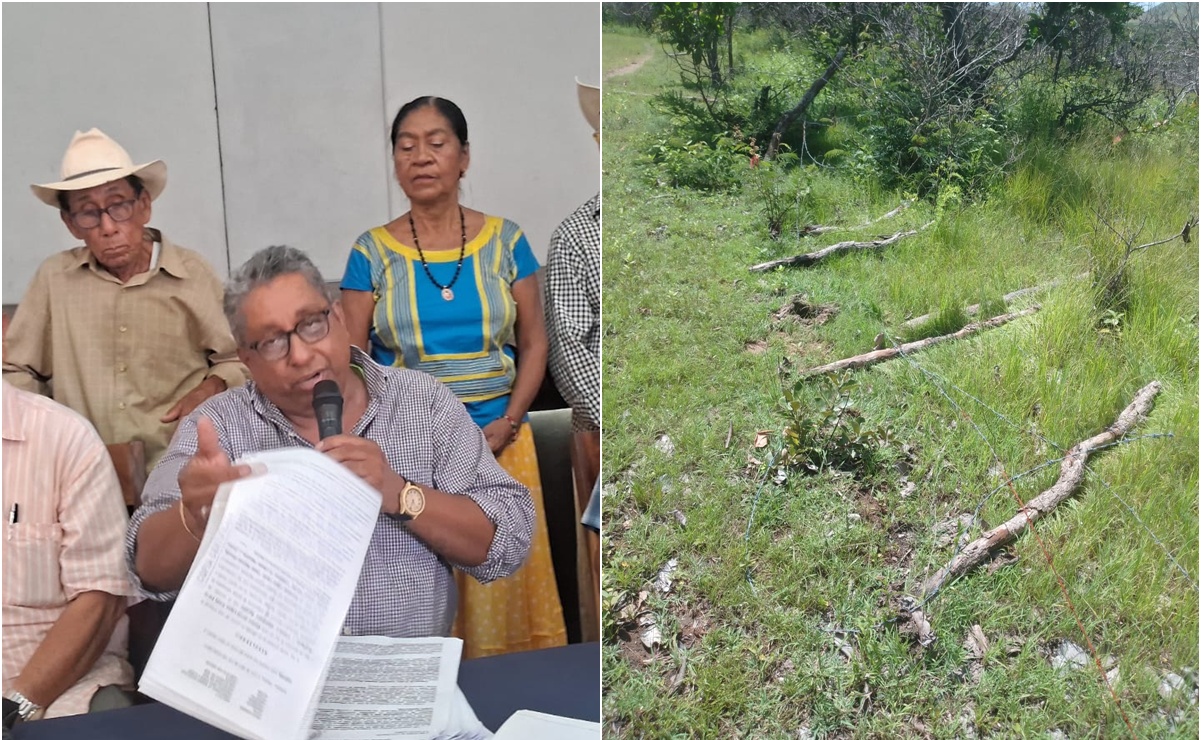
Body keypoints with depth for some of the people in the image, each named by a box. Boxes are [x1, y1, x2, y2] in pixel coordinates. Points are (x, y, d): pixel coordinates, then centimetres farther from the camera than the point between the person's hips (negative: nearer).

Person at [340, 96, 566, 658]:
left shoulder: (504, 240, 2)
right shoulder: (372, 251, 1)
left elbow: (534, 343, 4)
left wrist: (508, 424, -9)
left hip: (498, 441, 1)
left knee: (501, 580, 3)